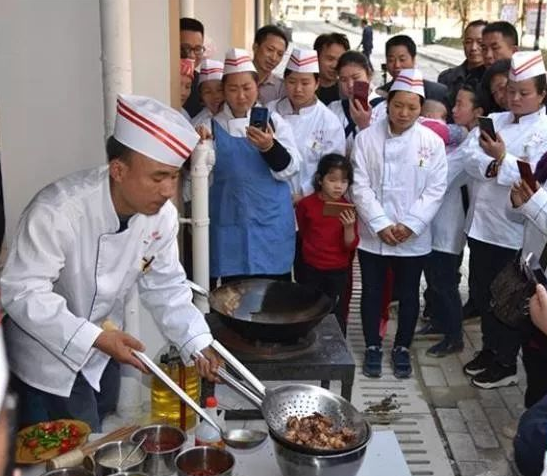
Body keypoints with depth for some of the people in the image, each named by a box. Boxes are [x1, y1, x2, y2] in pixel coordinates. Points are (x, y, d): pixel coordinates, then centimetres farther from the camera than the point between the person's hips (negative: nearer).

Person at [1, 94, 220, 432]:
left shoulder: (162, 215, -14)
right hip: (48, 357, -6)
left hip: (103, 354, 6)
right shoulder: (56, 211, -33)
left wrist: (197, 341, -16)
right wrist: (94, 338, -34)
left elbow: (165, 286, -3)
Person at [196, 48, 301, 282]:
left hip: (272, 226, 1)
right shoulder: (212, 126, 2)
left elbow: (290, 169, -6)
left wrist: (269, 147, -25)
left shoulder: (273, 121, 3)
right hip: (231, 229, 0)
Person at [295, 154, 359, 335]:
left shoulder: (347, 209, -7)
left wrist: (349, 227, -23)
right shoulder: (306, 204, -9)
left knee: (335, 313, 9)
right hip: (311, 269, 0)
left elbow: (351, 245, -8)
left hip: (338, 271, 0)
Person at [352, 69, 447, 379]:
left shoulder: (433, 142, -3)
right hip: (373, 234, 0)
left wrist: (410, 225, -14)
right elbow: (361, 186, -7)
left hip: (414, 237, 0)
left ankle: (402, 348, 30)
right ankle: (373, 347, 28)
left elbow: (436, 190, -5)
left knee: (409, 295, 12)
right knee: (372, 293, 11)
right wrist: (381, 224, -14)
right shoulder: (367, 138, -4)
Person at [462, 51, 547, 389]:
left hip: (515, 229, -6)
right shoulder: (493, 121, 10)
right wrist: (492, 166, -21)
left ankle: (506, 364, 21)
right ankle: (490, 349, 36)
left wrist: (501, 159, -25)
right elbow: (470, 159, -2)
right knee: (483, 293, 17)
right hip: (481, 222, 6)